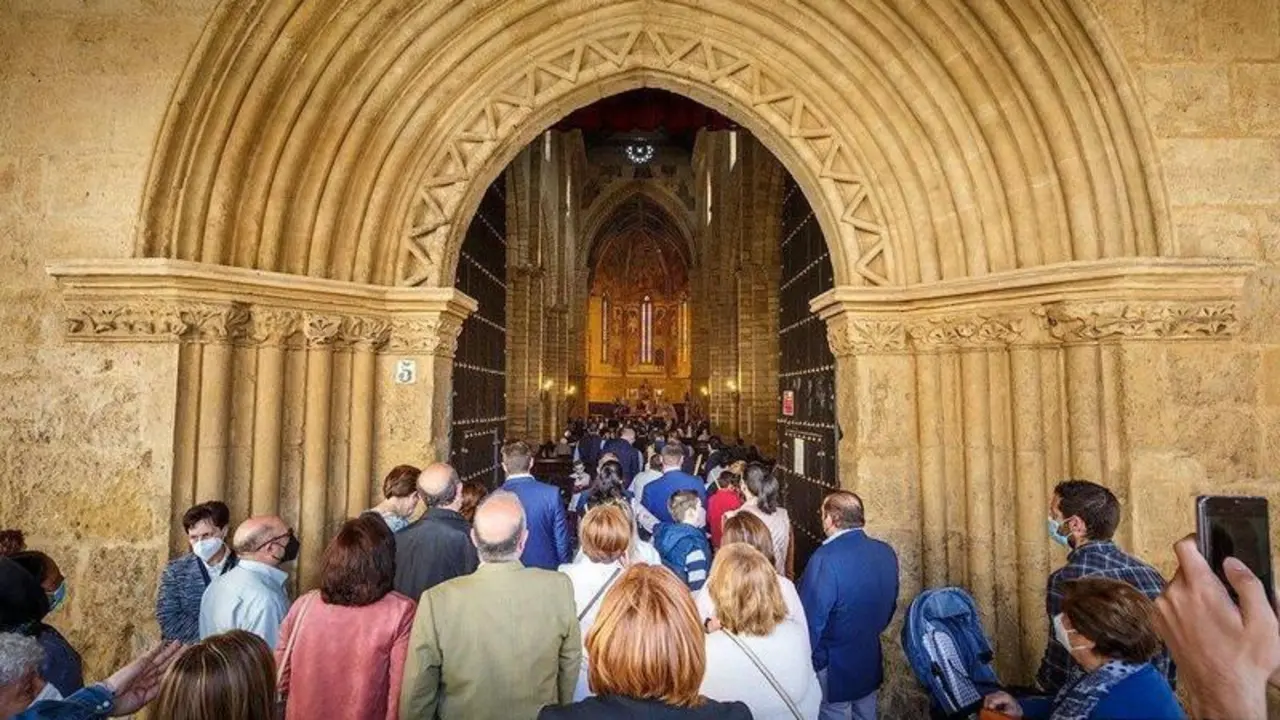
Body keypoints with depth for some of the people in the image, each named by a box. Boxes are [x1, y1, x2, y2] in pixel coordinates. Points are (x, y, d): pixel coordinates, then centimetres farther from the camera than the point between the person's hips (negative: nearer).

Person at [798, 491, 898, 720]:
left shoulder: (825, 559, -30)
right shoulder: (886, 553, -9)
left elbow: (811, 620, -24)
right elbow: (890, 605, 6)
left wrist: (812, 663, -8)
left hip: (834, 667, -6)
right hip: (871, 661, 6)